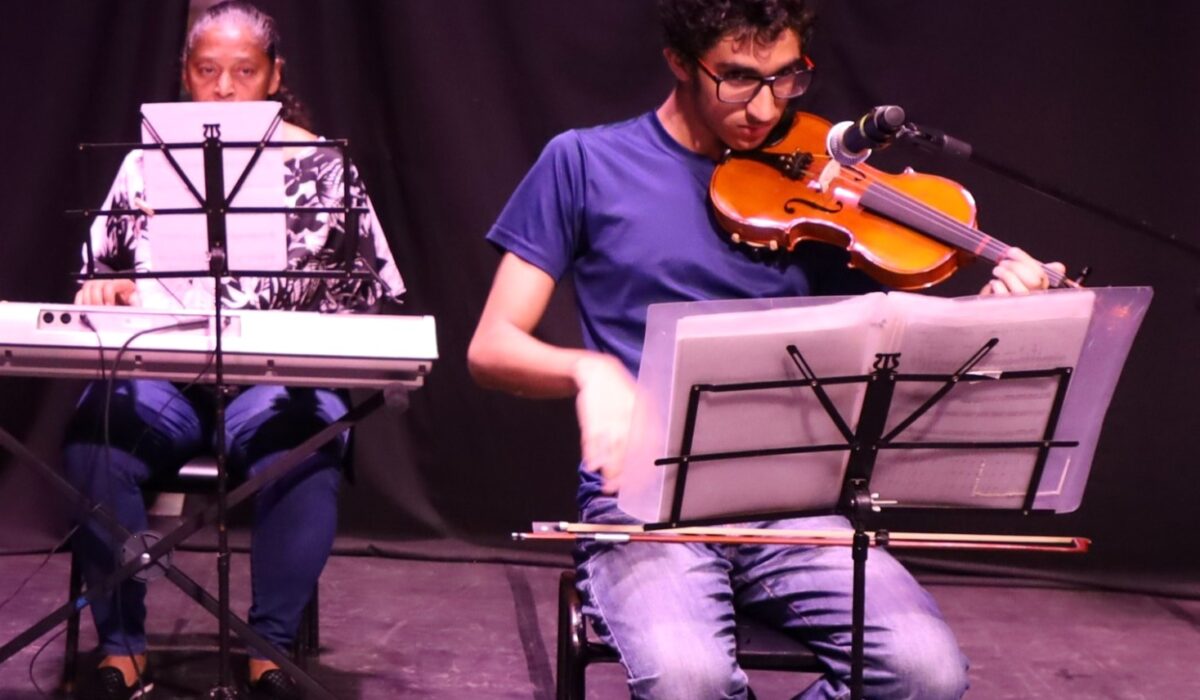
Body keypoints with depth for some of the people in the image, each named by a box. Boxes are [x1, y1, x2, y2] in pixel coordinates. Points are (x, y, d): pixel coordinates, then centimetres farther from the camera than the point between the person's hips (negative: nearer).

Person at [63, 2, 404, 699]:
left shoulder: (319, 164, 9)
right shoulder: (148, 162, 15)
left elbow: (363, 291, 9)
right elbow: (104, 276, 21)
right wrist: (103, 287, -3)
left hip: (277, 380, -1)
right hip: (159, 376, 2)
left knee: (306, 448, -36)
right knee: (96, 434, -32)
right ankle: (122, 643, -18)